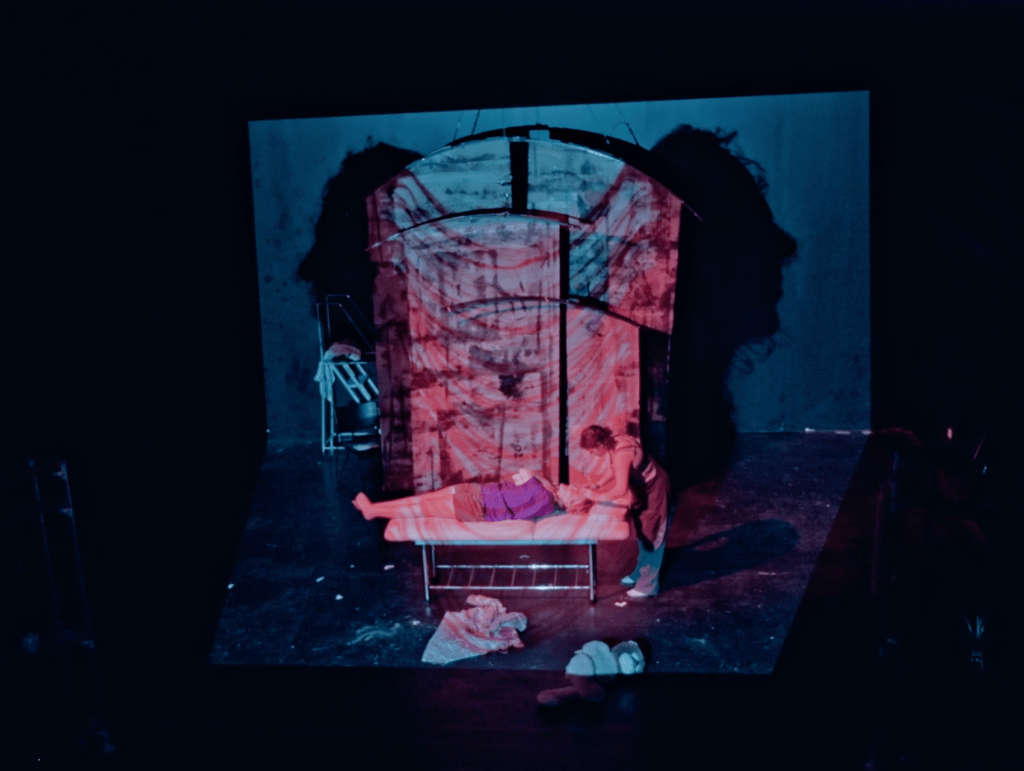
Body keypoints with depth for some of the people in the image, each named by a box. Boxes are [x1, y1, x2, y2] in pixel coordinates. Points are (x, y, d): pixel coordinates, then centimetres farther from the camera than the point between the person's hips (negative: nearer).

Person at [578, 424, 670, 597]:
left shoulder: (621, 453, -35)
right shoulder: (612, 443, -7)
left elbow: (621, 489, -38)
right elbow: (613, 469, 10)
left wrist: (597, 496, -26)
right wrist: (597, 484, -2)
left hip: (655, 490, -10)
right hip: (643, 489, 10)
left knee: (651, 537, 0)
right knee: (642, 532, 21)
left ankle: (647, 586, 9)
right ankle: (640, 574, 36)